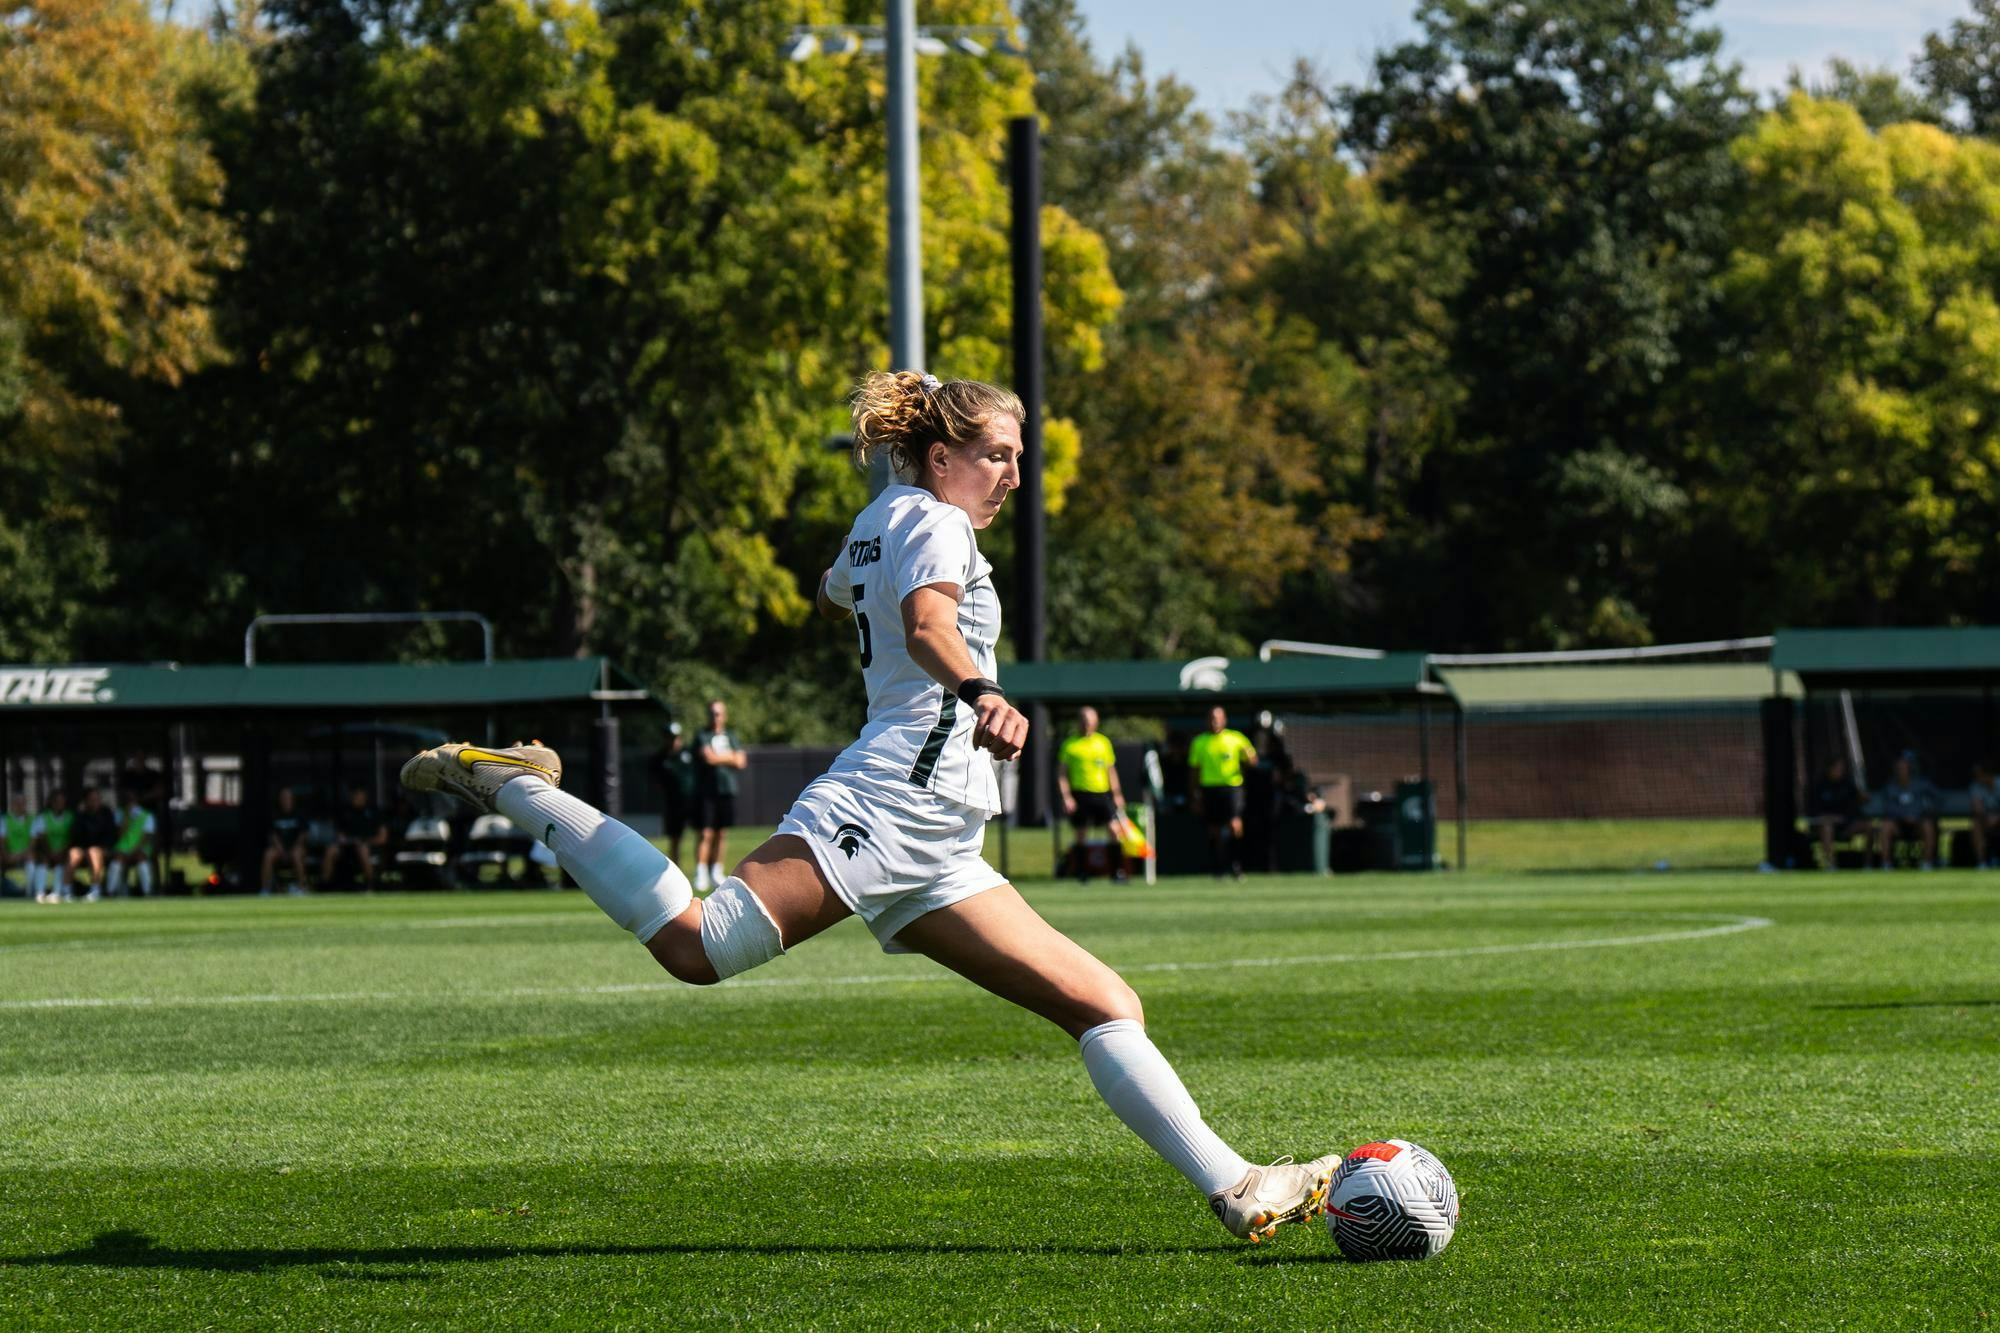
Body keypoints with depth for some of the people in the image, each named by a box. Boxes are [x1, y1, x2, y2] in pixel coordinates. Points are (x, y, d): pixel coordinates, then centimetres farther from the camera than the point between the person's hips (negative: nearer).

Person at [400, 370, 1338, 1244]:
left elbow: (834, 596, 50)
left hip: (930, 856, 10)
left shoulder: (878, 524, 26)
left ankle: (1234, 1190, -1)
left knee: (1107, 1006, 4)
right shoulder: (932, 521, -2)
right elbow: (926, 621, -25)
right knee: (699, 946, -24)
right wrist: (978, 693, -44)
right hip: (892, 800, -10)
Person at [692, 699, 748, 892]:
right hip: (706, 791, -5)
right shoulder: (702, 737, 0)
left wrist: (721, 757, -7)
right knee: (706, 834, -9)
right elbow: (709, 758, -15)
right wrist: (730, 757, -2)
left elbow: (741, 762, 4)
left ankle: (716, 873, 14)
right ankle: (701, 874, -10)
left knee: (721, 834, 8)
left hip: (727, 791, 5)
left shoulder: (730, 738, 16)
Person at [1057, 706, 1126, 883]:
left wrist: (1117, 794, 12)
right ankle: (1082, 874, 13)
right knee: (1081, 834, 2)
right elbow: (1061, 773, 3)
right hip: (1080, 794, -2)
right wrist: (1066, 797, -7)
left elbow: (1111, 770, 18)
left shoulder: (1103, 742, 12)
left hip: (1102, 793, 2)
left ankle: (1119, 871, -7)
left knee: (1113, 830, -9)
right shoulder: (1069, 744, 3)